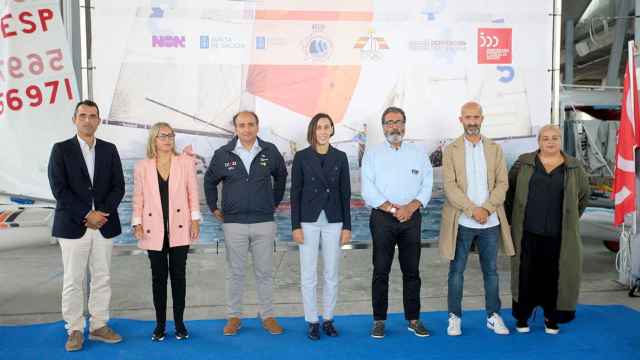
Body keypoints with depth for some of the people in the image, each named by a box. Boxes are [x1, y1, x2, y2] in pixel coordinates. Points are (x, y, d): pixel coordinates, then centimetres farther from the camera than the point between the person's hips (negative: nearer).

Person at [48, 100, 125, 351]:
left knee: (102, 279, 8)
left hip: (104, 225, 3)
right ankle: (75, 330, 15)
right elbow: (59, 189, -7)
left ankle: (99, 326, 20)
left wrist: (102, 212, -10)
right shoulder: (61, 149, 1)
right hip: (73, 225, -3)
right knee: (73, 281, 3)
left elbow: (118, 186, 4)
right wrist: (86, 215, -13)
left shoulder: (109, 149, 9)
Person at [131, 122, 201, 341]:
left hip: (179, 228, 0)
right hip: (154, 230, 0)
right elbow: (138, 198, 6)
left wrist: (195, 221, -3)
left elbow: (193, 193, 3)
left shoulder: (186, 162, 3)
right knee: (158, 276, 7)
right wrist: (137, 224, -4)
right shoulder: (142, 167, 4)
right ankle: (160, 324, 18)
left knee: (178, 274, 6)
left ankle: (179, 322, 17)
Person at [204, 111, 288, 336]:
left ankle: (267, 315, 20)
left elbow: (281, 176, 17)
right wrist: (214, 208, 12)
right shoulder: (223, 154, 0)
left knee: (265, 272, 8)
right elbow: (209, 181, 14)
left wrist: (275, 202, 16)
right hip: (234, 223, 0)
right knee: (235, 273, 8)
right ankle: (234, 317, 21)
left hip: (264, 222, 1)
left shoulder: (270, 152, 0)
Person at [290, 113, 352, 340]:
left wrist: (347, 226, 0)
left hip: (333, 222, 2)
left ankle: (328, 319, 23)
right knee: (308, 276, 4)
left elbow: (345, 193, 4)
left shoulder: (340, 157, 4)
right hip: (309, 222, -1)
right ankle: (312, 321, 17)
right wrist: (295, 226, -7)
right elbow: (295, 193, -1)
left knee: (332, 275, 8)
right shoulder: (301, 157, -1)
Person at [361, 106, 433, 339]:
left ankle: (413, 319, 17)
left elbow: (427, 186, 4)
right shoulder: (372, 154, 5)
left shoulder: (419, 154, 12)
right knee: (381, 271, 1)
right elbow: (368, 190, -4)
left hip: (412, 218, 2)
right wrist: (393, 209, -11)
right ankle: (379, 321, 10)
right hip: (382, 218, -2)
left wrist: (411, 207, -12)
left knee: (412, 271, 6)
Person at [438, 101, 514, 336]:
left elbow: (502, 183, 1)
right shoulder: (451, 150, 1)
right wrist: (473, 210, -16)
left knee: (491, 271, 11)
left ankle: (493, 316, 24)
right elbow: (449, 186, -8)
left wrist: (486, 208, -13)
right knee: (457, 271, 5)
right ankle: (455, 317, 17)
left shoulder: (495, 149, 8)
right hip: (461, 221, -2)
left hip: (490, 221, 2)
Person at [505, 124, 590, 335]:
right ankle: (522, 317, 16)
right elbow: (509, 190, 9)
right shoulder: (524, 163, 4)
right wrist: (512, 218, 5)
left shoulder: (574, 167, 6)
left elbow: (583, 195, 16)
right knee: (526, 275, 3)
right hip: (527, 232, -1)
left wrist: (571, 220, 12)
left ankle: (551, 318, 21)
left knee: (554, 276, 6)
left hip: (558, 235, 1)